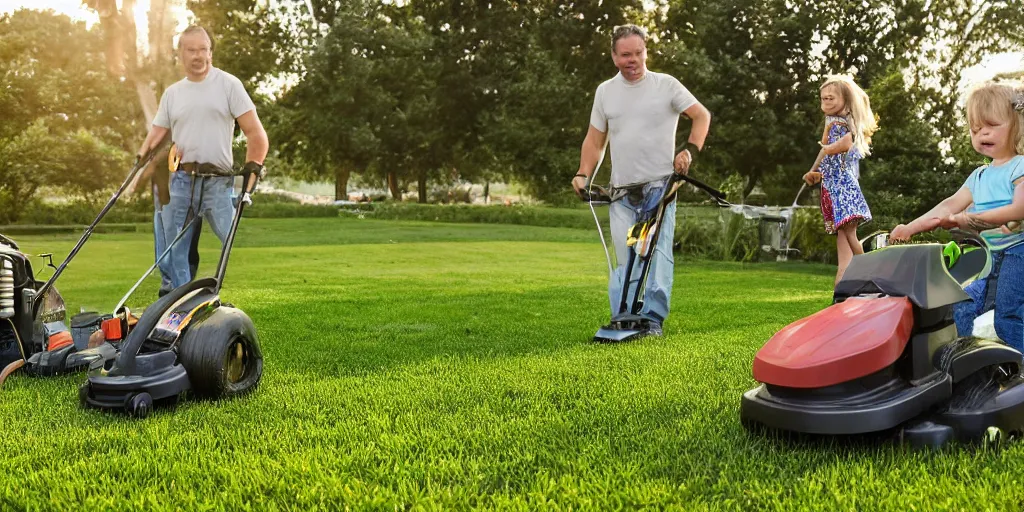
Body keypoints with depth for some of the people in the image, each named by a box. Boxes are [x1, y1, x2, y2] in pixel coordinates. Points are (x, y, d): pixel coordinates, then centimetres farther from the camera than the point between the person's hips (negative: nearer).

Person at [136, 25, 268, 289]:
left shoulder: (228, 84, 0)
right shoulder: (171, 93, 13)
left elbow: (255, 131, -4)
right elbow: (155, 136, 16)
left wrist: (253, 166, -14)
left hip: (218, 181, -5)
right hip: (180, 180, 5)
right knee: (175, 249, 8)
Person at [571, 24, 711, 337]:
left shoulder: (666, 85, 3)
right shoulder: (604, 91, 12)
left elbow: (702, 115, 6)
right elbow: (595, 140, 16)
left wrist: (690, 150, -8)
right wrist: (583, 174, 4)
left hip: (660, 185, -2)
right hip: (622, 192, 3)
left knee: (658, 255, -8)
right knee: (624, 260, 1)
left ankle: (653, 321, -6)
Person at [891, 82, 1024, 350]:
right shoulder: (979, 176, 18)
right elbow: (951, 204, 6)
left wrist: (968, 220, -23)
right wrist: (910, 227, -8)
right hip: (988, 259, 7)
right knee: (961, 310, 1)